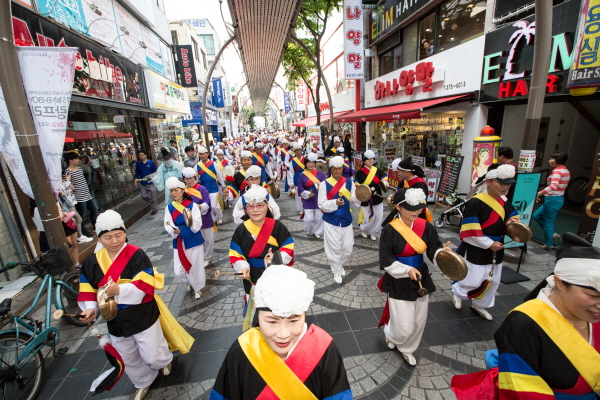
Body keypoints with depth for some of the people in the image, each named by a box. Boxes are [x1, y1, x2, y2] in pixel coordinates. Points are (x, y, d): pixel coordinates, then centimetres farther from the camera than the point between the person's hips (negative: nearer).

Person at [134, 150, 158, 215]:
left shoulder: (151, 162, -7)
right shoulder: (138, 164, 3)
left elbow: (156, 172, -3)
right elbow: (137, 173, 9)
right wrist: (135, 180, -1)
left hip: (151, 183, -4)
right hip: (142, 184, 4)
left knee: (153, 197, 5)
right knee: (144, 197, 7)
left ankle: (155, 209, 22)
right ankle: (154, 202, 34)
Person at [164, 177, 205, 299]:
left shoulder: (192, 205, -10)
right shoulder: (169, 208, 0)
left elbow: (197, 227, -16)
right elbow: (168, 227, -7)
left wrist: (190, 218, -35)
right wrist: (174, 231, -28)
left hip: (194, 242, -3)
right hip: (178, 243, 3)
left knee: (195, 267, 10)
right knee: (178, 272, 4)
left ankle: (198, 288, 39)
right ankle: (189, 281, 40)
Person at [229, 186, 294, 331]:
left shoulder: (277, 227, -13)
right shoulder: (241, 230, -8)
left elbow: (289, 249, -10)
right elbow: (235, 254, -4)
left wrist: (278, 258, -29)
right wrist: (243, 268, -22)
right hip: (253, 280, 1)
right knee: (254, 311, 18)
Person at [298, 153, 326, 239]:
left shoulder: (319, 173, 2)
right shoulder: (302, 175, -2)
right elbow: (300, 189, -2)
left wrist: (320, 185, -24)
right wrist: (308, 194, -17)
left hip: (319, 199, 2)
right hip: (308, 200, -1)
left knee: (319, 217, 6)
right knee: (309, 218, -3)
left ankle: (316, 231, 29)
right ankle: (309, 230, 28)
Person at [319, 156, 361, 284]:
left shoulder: (349, 182, 2)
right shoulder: (324, 184, -7)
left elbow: (354, 200, -3)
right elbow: (322, 205, -12)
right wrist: (335, 203, -28)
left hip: (346, 220, 3)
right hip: (331, 222, -3)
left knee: (347, 249, 12)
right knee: (334, 248, 6)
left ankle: (340, 264, 42)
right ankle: (336, 271, 30)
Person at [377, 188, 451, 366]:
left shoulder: (425, 226, -6)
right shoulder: (390, 230, -20)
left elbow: (434, 249, -6)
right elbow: (386, 262, -17)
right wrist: (407, 270, -27)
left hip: (421, 278, 5)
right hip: (399, 282, -5)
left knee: (419, 322, 18)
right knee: (405, 327, 2)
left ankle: (406, 349, 47)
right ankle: (390, 334, 39)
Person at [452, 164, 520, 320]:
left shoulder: (504, 202, 2)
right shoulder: (475, 202, -22)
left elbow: (513, 217, 15)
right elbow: (470, 232, -24)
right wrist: (489, 244, -19)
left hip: (496, 251, 8)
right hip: (476, 252, -8)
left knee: (493, 282, 19)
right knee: (475, 282, -1)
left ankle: (479, 305, 42)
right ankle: (457, 291, 31)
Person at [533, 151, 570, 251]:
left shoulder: (557, 171, -16)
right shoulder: (566, 171, 14)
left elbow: (554, 186, -32)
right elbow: (560, 186, 19)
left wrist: (540, 193, -35)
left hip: (552, 199, -9)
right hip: (559, 198, 9)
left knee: (548, 222, 3)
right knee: (536, 216, 19)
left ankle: (549, 244, 14)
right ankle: (552, 233, 21)